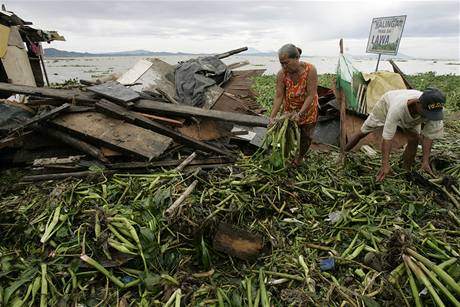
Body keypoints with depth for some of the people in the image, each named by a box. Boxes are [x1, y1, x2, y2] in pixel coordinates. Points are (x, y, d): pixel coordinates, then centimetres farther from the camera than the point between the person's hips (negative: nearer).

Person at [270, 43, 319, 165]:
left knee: (305, 136, 12)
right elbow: (278, 96, -19)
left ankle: (300, 157, 39)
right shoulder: (281, 74, -21)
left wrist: (300, 113, -31)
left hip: (308, 109, -1)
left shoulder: (310, 70, -28)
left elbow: (311, 95, -26)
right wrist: (272, 116, -25)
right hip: (290, 109, 1)